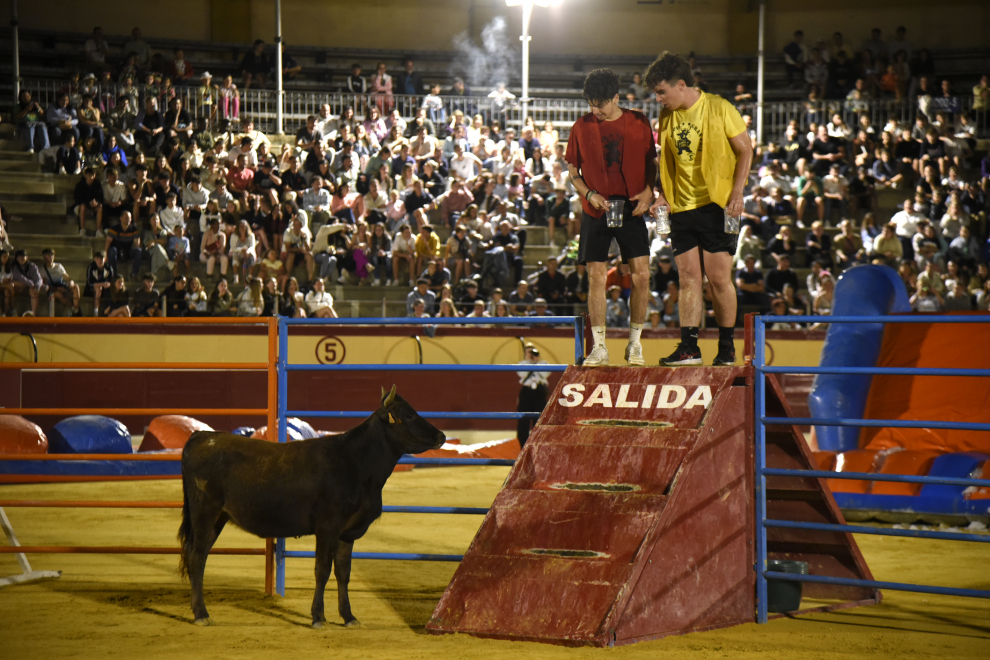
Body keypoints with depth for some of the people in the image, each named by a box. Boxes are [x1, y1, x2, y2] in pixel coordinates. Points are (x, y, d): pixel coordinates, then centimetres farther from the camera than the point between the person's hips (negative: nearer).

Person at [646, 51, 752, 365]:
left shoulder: (719, 108, -6)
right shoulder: (667, 117, 9)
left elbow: (745, 149, -3)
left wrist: (736, 191, -12)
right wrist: (663, 195, 6)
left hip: (715, 205, -5)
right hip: (682, 208, 5)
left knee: (719, 277, -4)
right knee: (688, 277, 1)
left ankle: (727, 345, 7)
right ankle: (688, 346, 1)